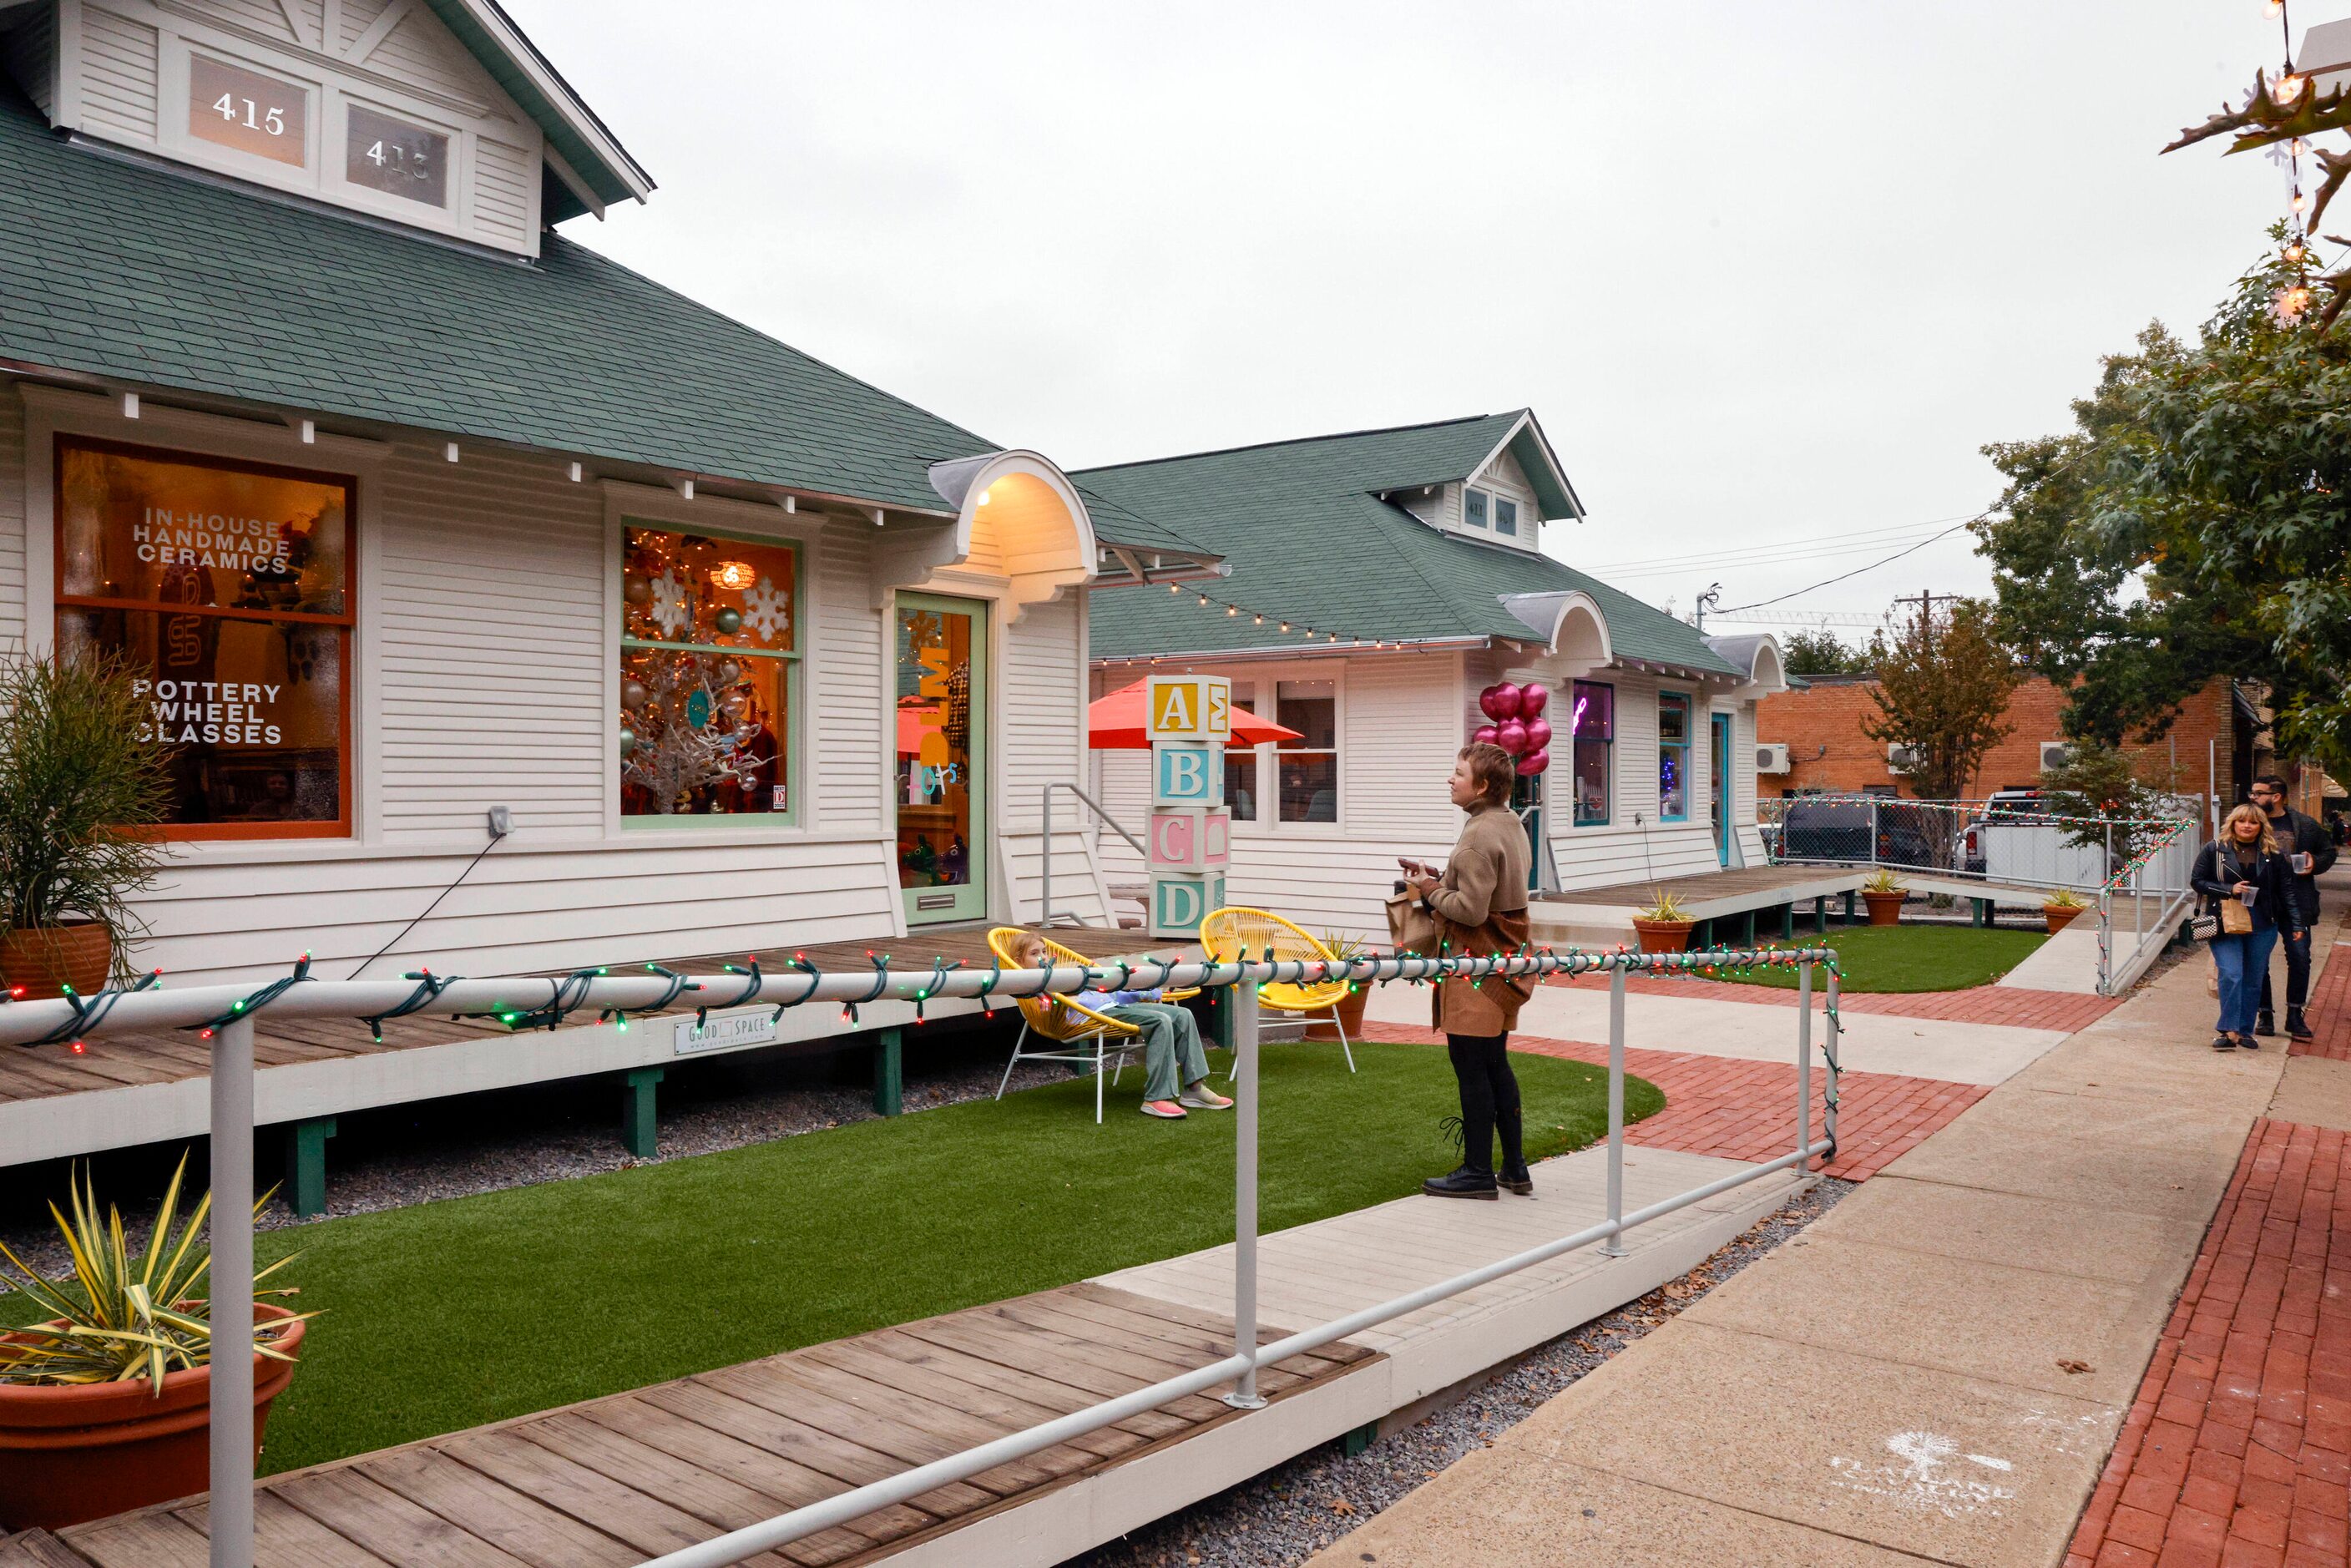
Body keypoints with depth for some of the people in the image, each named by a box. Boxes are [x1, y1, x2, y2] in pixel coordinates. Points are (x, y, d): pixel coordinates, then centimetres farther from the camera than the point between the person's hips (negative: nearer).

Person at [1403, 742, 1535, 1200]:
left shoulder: (1479, 836, -20)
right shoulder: (1510, 826, 11)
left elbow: (1471, 910, -24)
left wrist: (1432, 891, -8)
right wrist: (1442, 881, 8)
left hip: (1476, 968, -10)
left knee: (1472, 1071, -1)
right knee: (1496, 1066, 16)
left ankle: (1477, 1172, 7)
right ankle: (1515, 1169, 23)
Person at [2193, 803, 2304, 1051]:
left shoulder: (2272, 854, 6)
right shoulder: (2215, 849, 1)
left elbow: (2286, 890, 7)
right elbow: (2196, 881, 2)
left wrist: (2295, 923, 2)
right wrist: (2229, 890, -11)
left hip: (2262, 926, 2)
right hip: (2225, 924, -2)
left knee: (2253, 981, 7)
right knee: (2231, 975, -14)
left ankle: (2244, 1031, 16)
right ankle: (2229, 1031, -11)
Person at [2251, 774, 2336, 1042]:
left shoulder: (2305, 825, 3)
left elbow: (2329, 850, 16)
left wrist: (2315, 863, -3)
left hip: (2296, 903, 1)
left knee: (2300, 958, 2)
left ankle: (2295, 1016, 15)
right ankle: (2265, 1016, 14)